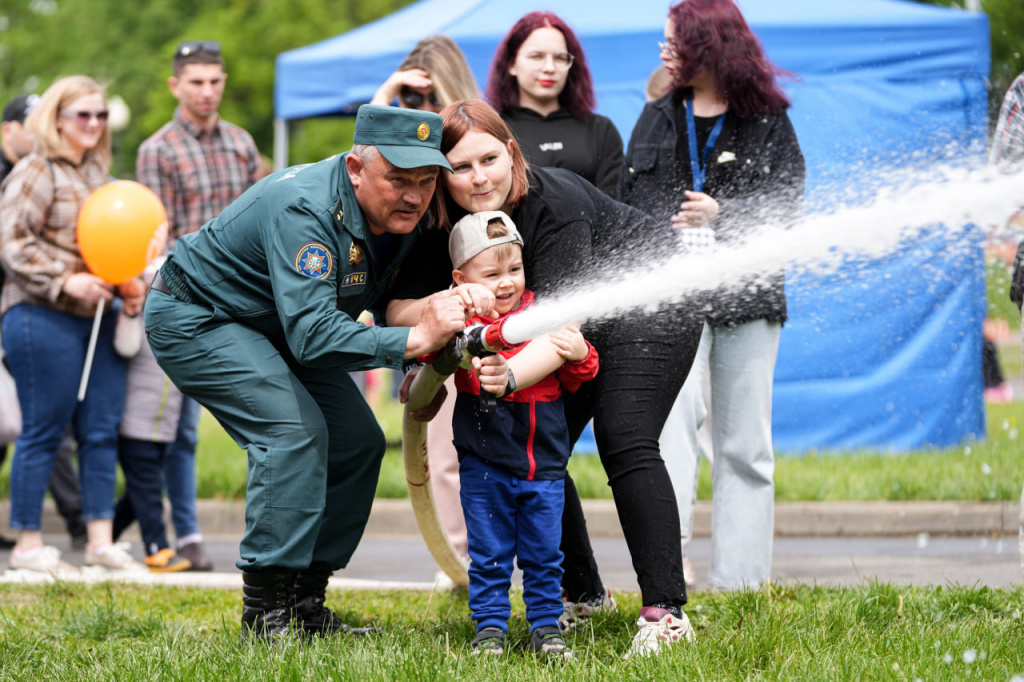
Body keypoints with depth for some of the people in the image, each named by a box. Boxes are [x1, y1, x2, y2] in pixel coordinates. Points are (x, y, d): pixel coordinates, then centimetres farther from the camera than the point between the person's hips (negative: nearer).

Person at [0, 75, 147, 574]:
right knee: (43, 433, -2)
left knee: (102, 429, 6)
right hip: (42, 317, -8)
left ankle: (100, 539, 11)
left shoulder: (97, 173, 17)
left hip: (97, 318, 8)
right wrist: (64, 281, -19)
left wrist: (127, 286, 9)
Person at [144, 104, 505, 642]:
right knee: (294, 428, -24)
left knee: (358, 441, 1)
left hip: (270, 328, 9)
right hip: (195, 319, -9)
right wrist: (415, 339, -47)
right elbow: (311, 334, -43)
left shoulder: (403, 216, -11)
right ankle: (265, 613, -21)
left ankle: (304, 604, 7)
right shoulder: (305, 210, -36)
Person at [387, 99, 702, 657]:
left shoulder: (554, 204, -34)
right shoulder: (444, 225, -16)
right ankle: (582, 594, 17)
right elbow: (400, 312, -19)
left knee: (625, 443, -23)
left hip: (652, 302, -7)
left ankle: (665, 612, -27)